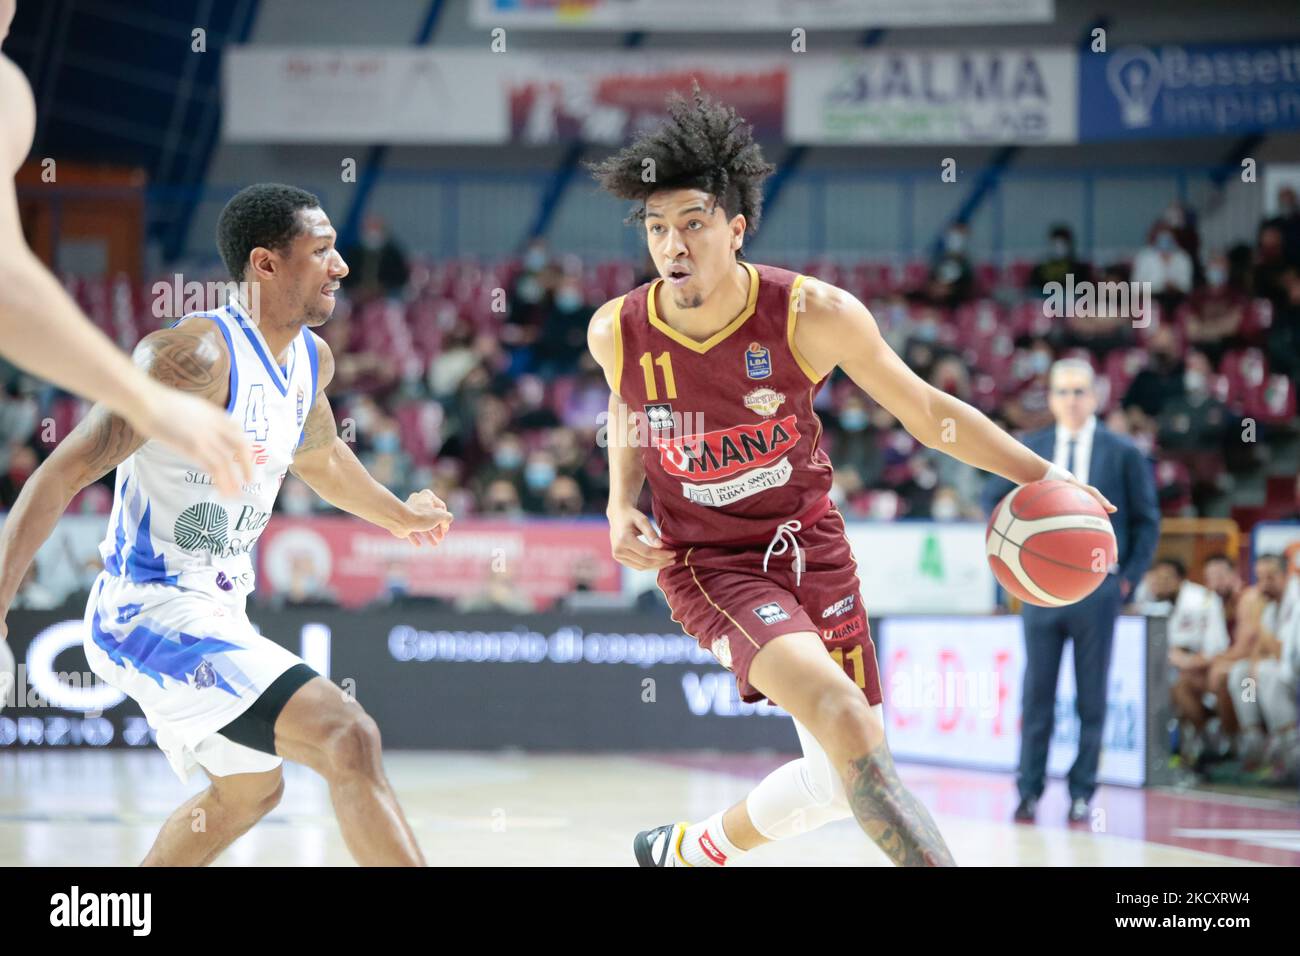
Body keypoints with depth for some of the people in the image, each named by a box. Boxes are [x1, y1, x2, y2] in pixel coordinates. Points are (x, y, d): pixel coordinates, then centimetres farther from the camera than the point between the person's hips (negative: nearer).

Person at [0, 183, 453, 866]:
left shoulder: (312, 359, 7)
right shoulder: (198, 353, -21)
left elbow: (318, 455, 31)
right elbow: (63, 476, -23)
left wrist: (398, 516, 46)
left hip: (215, 610, 10)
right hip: (152, 612, -10)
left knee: (251, 790, 28)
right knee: (350, 741, -22)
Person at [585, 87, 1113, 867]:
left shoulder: (814, 314, -18)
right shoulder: (618, 333, -13)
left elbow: (925, 408, -6)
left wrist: (1041, 472, -13)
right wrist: (621, 506, -3)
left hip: (809, 544, 2)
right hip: (709, 562, -2)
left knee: (842, 780, 11)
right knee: (846, 722, -28)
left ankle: (693, 850, 36)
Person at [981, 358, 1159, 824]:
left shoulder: (1123, 453, 1)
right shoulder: (1029, 450, 6)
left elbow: (1146, 520, 6)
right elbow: (994, 499, 17)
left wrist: (1130, 576, -1)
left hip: (1096, 589, -1)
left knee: (1092, 698, 2)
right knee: (1036, 694, 1)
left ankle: (1082, 793, 9)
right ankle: (1029, 791, 7)